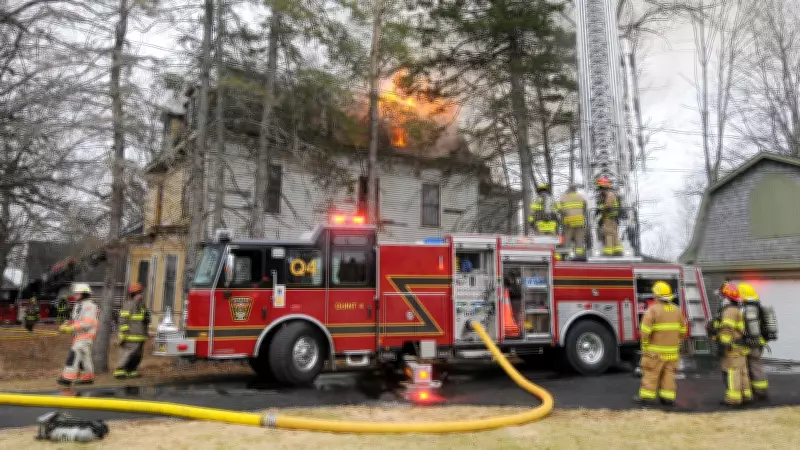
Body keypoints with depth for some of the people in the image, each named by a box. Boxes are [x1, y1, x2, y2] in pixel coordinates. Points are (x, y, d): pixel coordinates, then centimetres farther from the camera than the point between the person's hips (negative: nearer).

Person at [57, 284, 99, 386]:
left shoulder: (89, 305, -15)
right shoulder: (79, 305, 16)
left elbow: (87, 323, -23)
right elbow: (74, 320, 19)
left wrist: (71, 329, -23)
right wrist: (64, 326, 0)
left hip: (86, 334, -10)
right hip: (79, 335, 10)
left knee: (74, 355, -15)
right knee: (83, 356, 12)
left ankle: (68, 378, -16)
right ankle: (88, 378, 19)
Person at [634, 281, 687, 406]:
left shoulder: (653, 310, -15)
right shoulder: (677, 310, 3)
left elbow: (645, 331, -16)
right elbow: (682, 330, 10)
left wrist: (645, 346, -4)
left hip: (655, 350, -5)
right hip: (672, 350, 5)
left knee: (651, 372, 3)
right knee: (669, 373, 12)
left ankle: (646, 395, 7)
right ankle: (668, 396, 14)